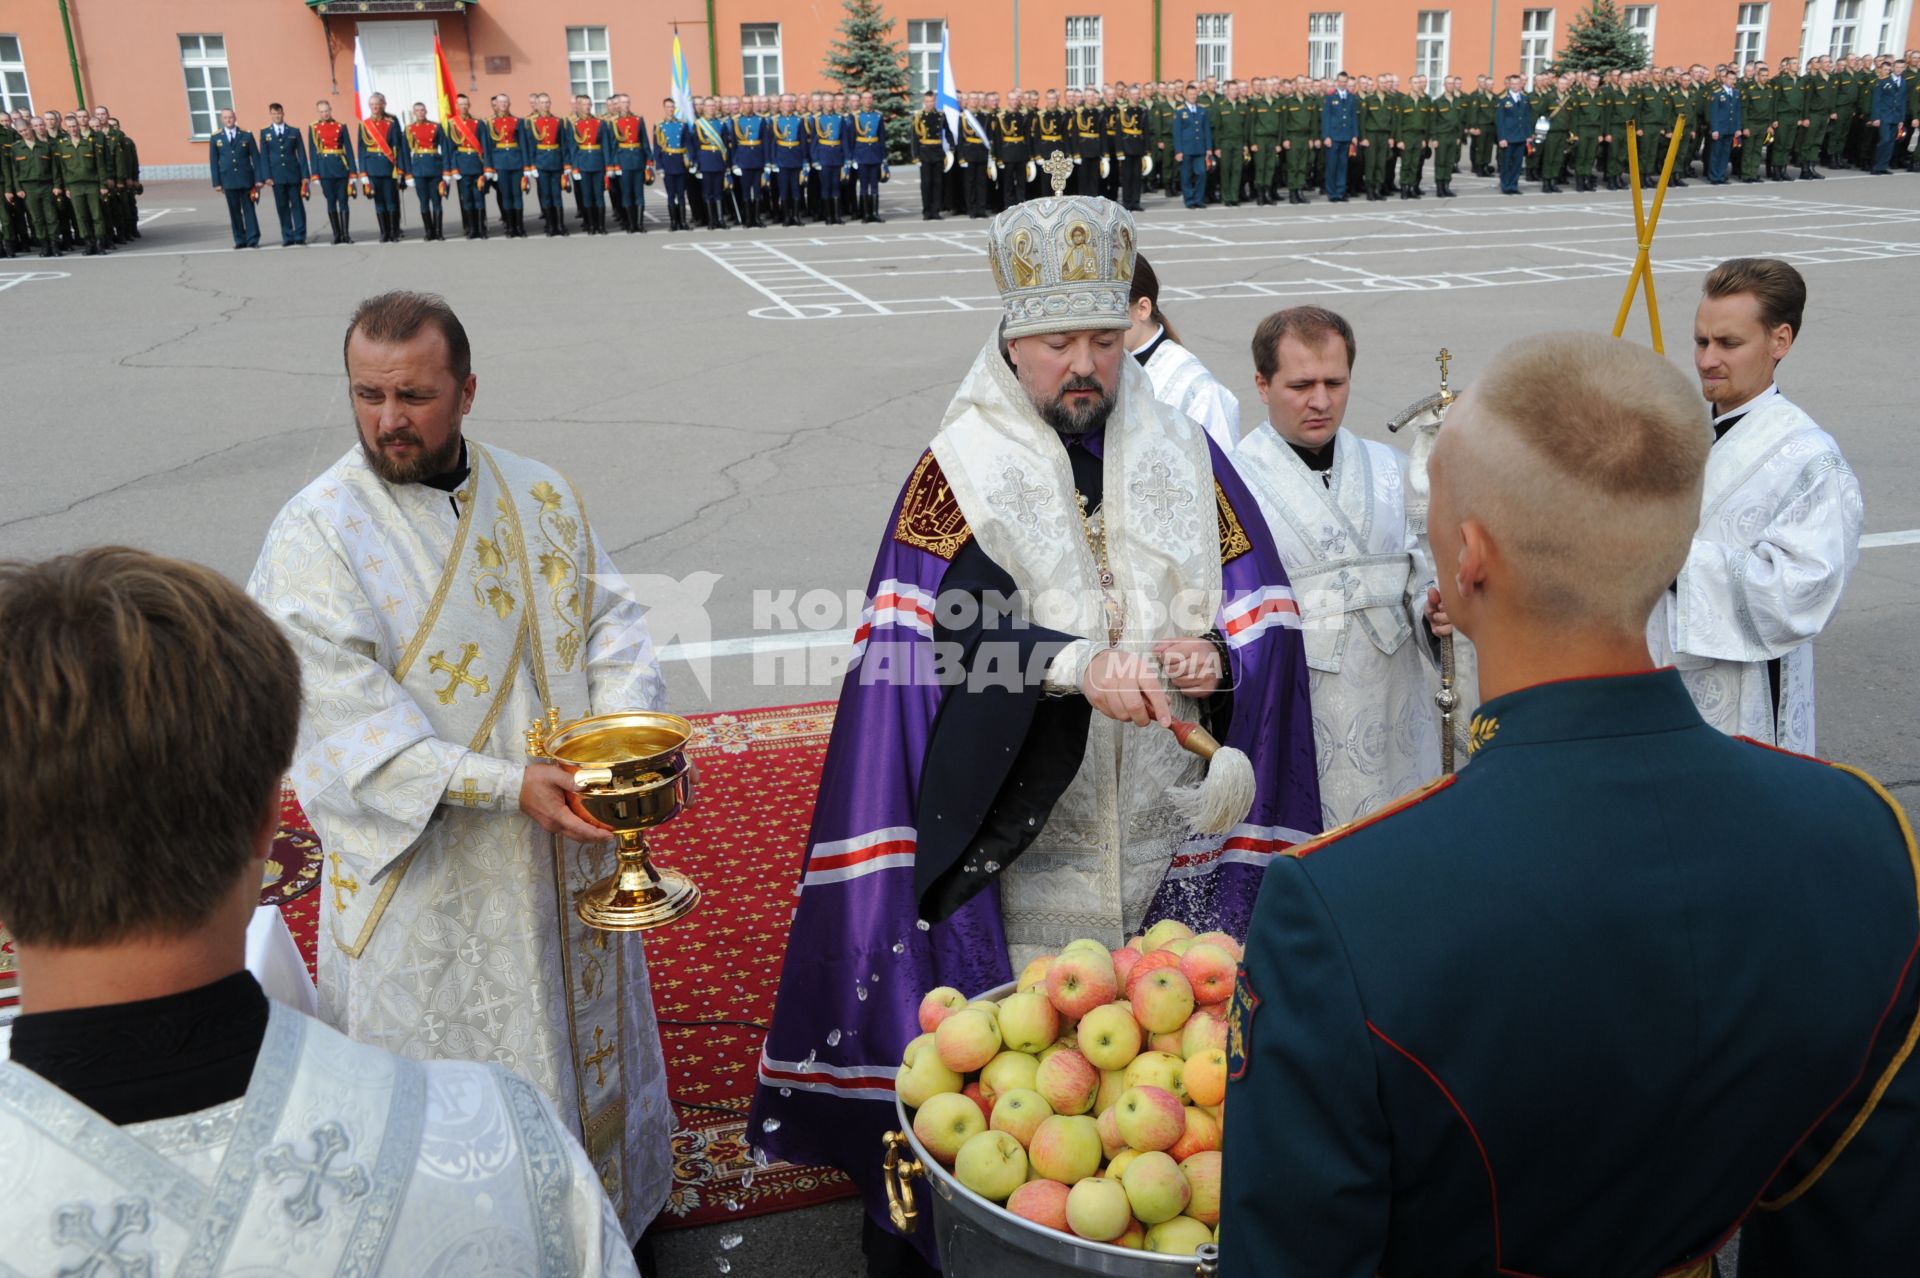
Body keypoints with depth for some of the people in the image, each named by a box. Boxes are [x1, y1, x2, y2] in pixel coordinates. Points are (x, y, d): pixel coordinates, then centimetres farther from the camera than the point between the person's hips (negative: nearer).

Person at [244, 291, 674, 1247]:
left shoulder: (541, 498, 3)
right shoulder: (314, 535, -14)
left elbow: (608, 615, 3)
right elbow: (351, 717, -19)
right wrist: (503, 785, -28)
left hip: (566, 846, 5)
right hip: (426, 869, -5)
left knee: (584, 1033, 23)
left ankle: (611, 1201, 45)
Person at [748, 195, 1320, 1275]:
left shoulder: (1184, 454, 8)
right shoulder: (959, 469, -2)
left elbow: (1266, 612, 7)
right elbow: (925, 638, -15)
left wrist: (1216, 654, -15)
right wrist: (1076, 666, -26)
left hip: (1169, 830, 3)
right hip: (1019, 832, -3)